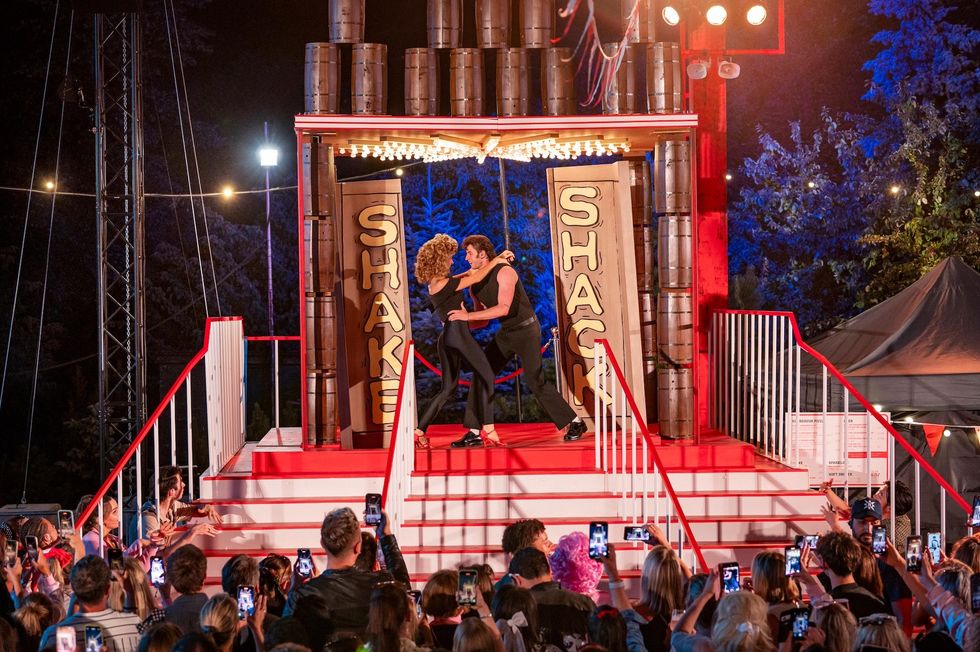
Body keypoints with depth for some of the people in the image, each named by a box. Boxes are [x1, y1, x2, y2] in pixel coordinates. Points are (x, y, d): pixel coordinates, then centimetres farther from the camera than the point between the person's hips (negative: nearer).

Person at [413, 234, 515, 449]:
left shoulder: (436, 282, 16)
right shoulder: (443, 283, -11)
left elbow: (469, 273, 23)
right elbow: (476, 277, -7)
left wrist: (497, 259, 20)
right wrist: (496, 261, 7)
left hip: (447, 337, 9)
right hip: (458, 331, -9)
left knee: (448, 388, 11)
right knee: (486, 375, -1)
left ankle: (419, 431, 4)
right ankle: (488, 429, -8)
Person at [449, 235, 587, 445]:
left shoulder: (504, 273, -19)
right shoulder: (475, 284, 4)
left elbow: (504, 308, -32)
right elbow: (483, 320, 11)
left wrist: (468, 316, -34)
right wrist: (461, 320, -10)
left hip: (526, 329, -8)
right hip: (505, 333, 8)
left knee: (535, 381, -10)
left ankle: (574, 423, 4)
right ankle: (474, 433, 0)